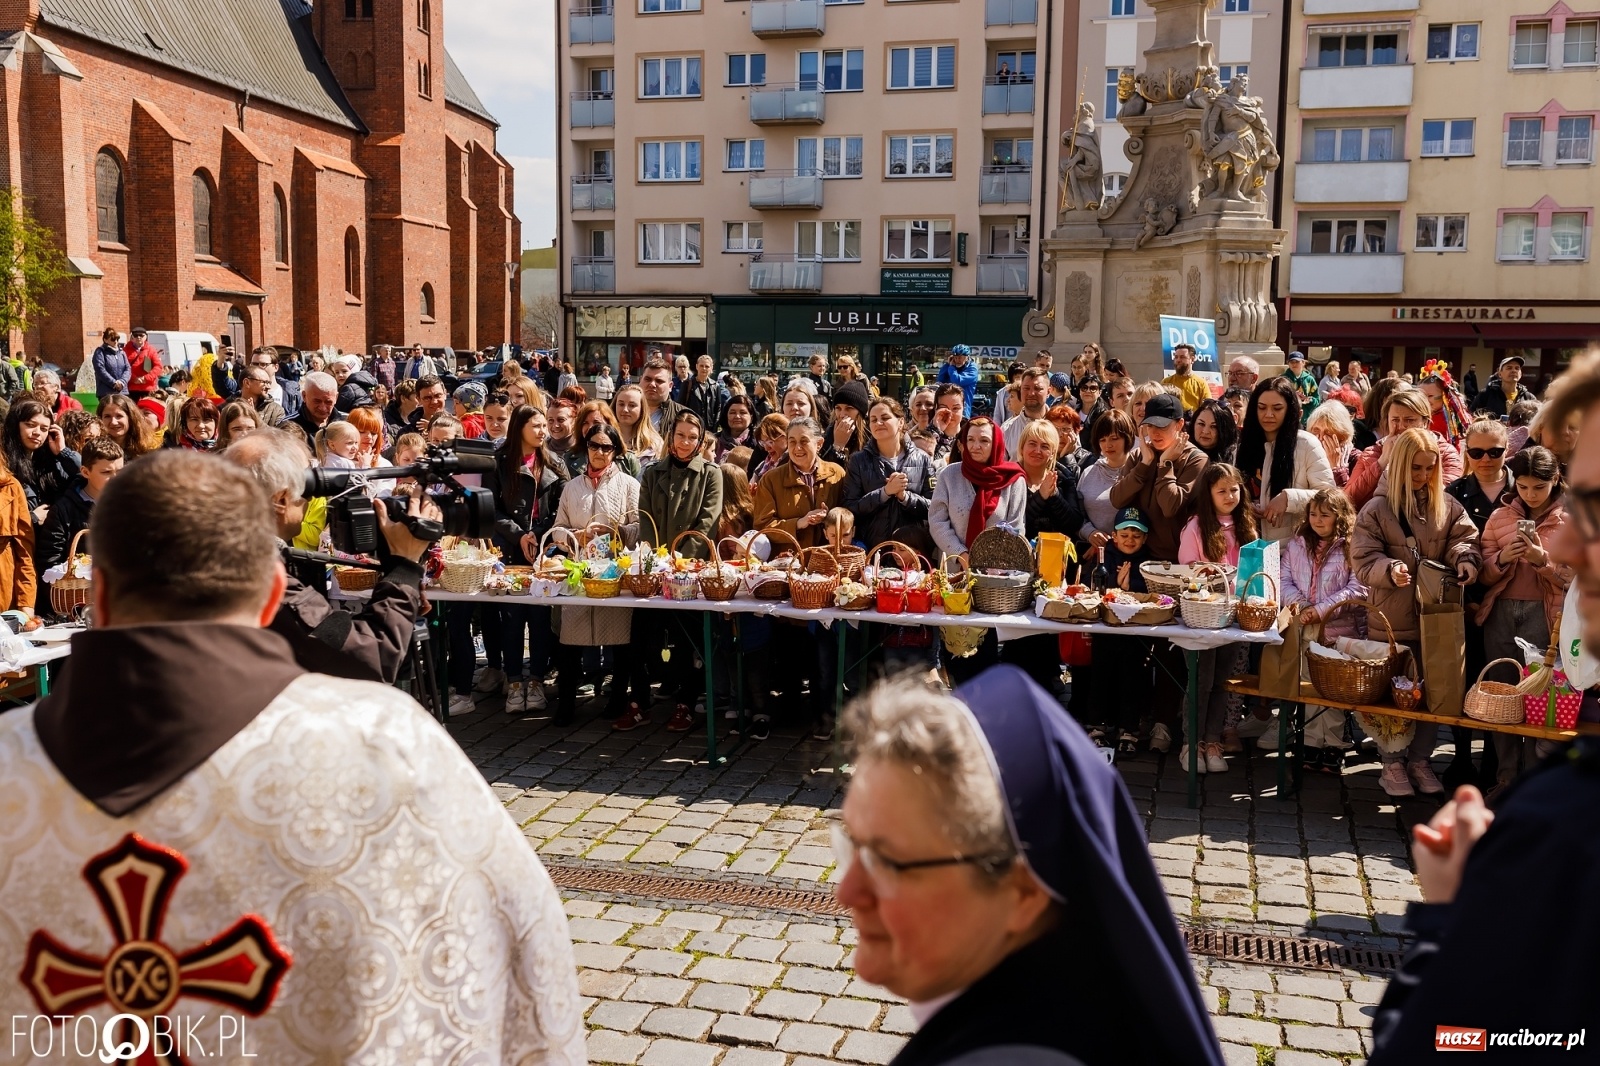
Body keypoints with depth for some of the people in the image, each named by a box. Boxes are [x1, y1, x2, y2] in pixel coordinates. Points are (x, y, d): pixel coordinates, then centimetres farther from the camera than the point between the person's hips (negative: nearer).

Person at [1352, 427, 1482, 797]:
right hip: (1391, 619, -3)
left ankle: (1419, 760, 25)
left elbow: (1463, 539, 0)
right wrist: (1390, 569, -28)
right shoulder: (1376, 509, -4)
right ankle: (1392, 763, 20)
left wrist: (1465, 560, -22)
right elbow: (1364, 560, -9)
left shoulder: (1447, 506, 6)